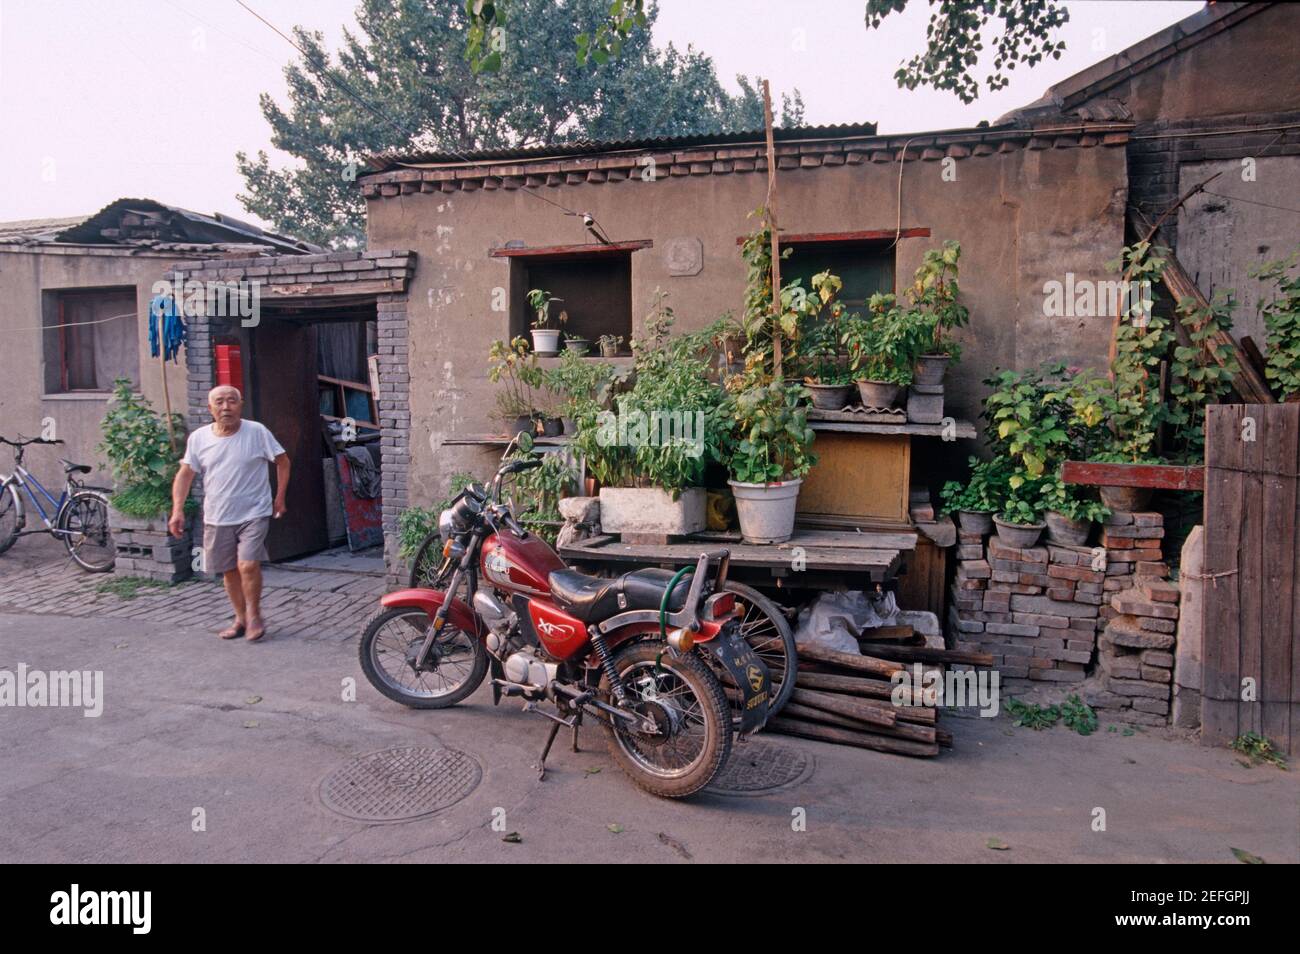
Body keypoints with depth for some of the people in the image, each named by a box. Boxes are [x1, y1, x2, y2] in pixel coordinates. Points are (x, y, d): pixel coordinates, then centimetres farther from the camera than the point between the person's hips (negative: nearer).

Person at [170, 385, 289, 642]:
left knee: (248, 565, -15)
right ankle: (241, 619, 29)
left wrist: (279, 498, -2)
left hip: (254, 513, -4)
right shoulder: (198, 438, -1)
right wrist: (178, 510, -4)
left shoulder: (257, 432, -9)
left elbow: (283, 462, -1)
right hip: (217, 518, 4)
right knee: (229, 571, 12)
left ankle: (254, 615, 7)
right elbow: (185, 474, 5)